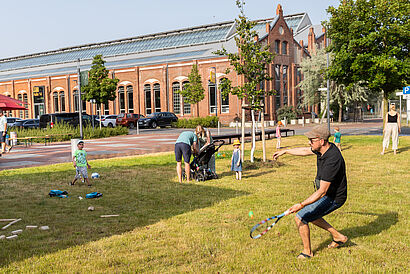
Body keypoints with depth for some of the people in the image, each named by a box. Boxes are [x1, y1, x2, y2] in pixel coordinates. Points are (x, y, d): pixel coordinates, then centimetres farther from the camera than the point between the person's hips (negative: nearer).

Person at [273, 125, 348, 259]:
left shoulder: (332, 160, -34)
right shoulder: (323, 148, -6)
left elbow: (322, 191, -34)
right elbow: (305, 151, 17)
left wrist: (301, 205, -38)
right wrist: (285, 151, 25)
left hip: (333, 198, -10)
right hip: (326, 193, 10)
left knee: (300, 218, -9)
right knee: (310, 215, 26)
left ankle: (307, 252, 10)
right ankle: (338, 237, 34)